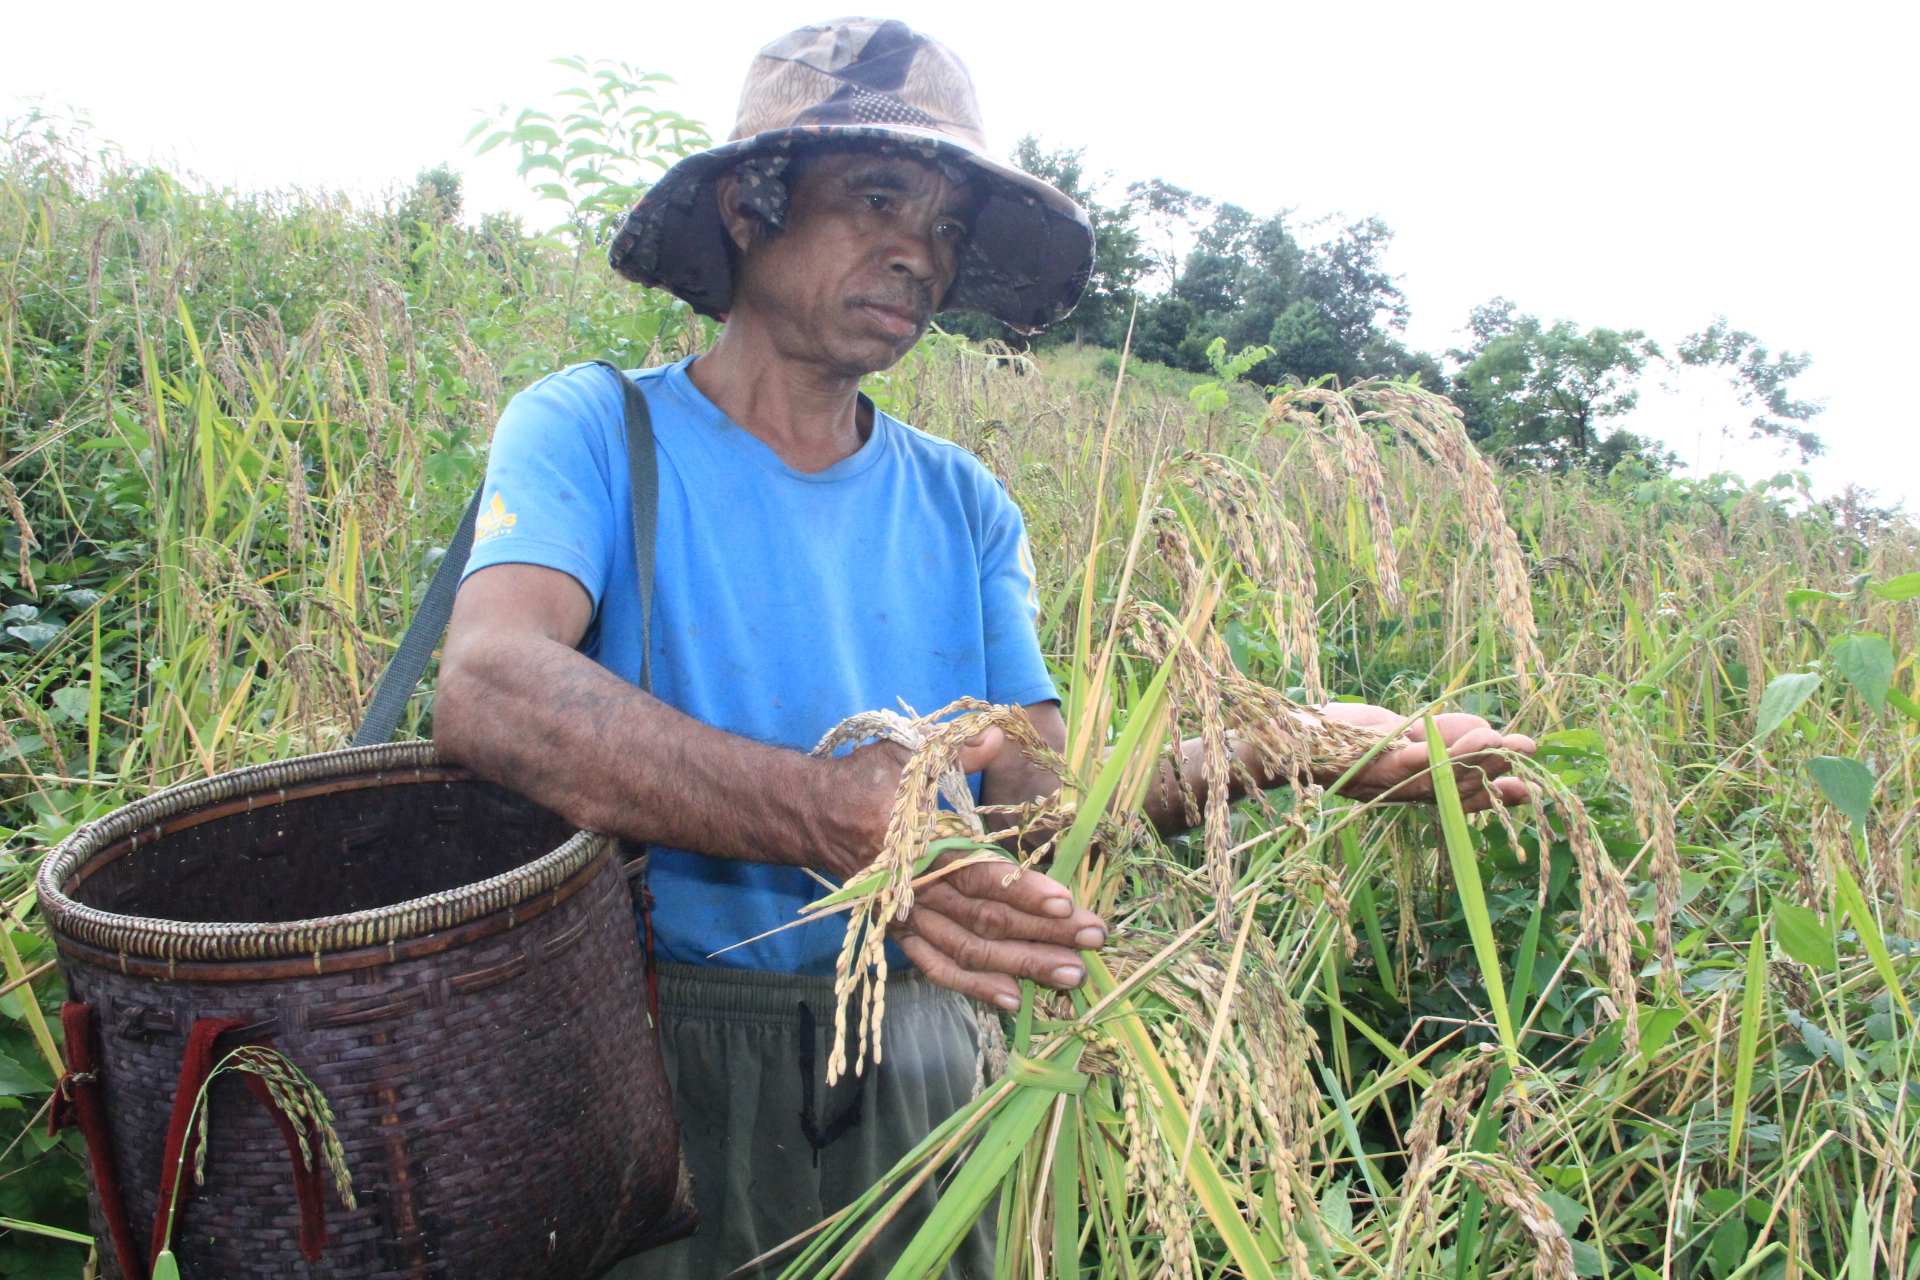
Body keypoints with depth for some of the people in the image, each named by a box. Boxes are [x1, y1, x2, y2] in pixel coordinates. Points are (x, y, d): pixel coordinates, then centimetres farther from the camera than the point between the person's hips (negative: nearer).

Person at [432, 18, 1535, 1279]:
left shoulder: (967, 508, 5)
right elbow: (490, 690, -27)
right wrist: (830, 818, -40)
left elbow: (1044, 797, -2)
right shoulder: (592, 428, -8)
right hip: (655, 1050, -3)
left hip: (910, 1063, 4)